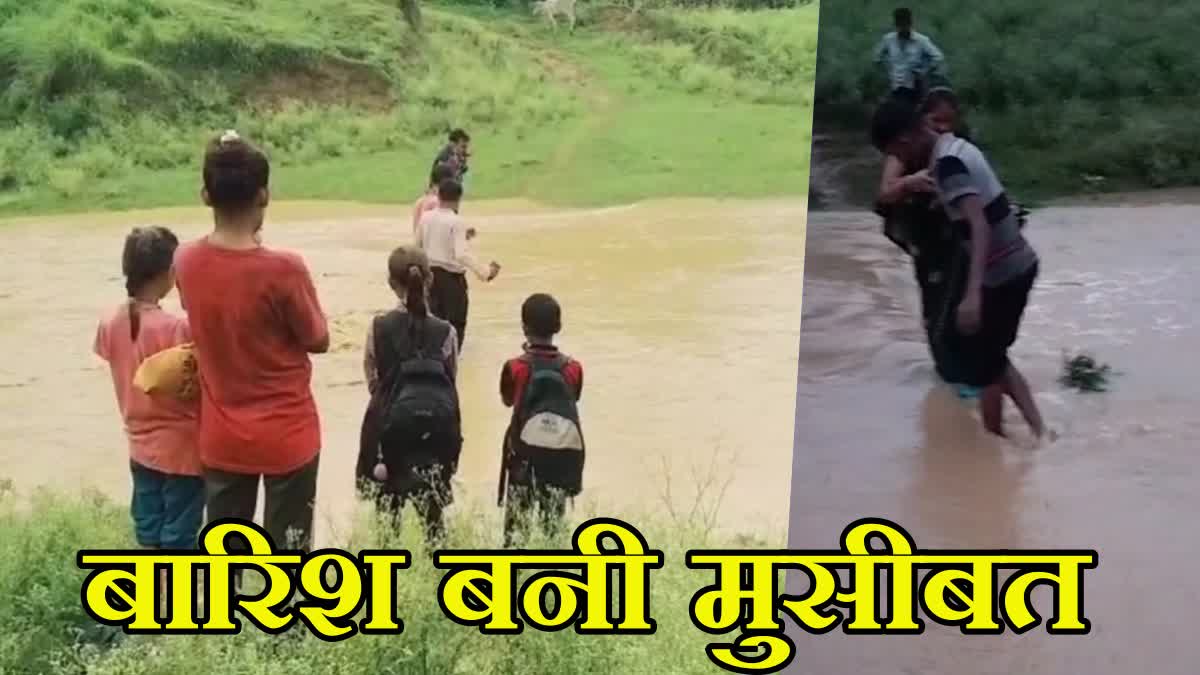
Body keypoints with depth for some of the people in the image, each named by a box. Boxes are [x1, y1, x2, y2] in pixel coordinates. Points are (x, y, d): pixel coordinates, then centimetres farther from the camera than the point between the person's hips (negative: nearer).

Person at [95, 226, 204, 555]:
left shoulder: (110, 324, -3)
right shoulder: (177, 328, -23)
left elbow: (127, 376, 5)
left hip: (140, 446, 6)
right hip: (181, 449, -6)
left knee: (148, 531, 18)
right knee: (178, 536, 6)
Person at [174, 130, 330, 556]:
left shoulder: (186, 263, -7)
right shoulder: (283, 269, -23)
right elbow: (319, 341, -8)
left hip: (222, 436, 5)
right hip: (287, 434, -4)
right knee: (287, 551, 11)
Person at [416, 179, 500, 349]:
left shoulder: (426, 218, -2)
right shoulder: (457, 222, -19)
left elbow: (418, 244, 12)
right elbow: (462, 254, -28)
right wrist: (484, 272, -28)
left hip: (431, 274, 6)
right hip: (451, 277, -6)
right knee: (455, 323, 7)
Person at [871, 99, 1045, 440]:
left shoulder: (946, 164, -21)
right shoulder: (958, 147, 7)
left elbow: (979, 226, -34)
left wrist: (972, 294, -43)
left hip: (1002, 274, -9)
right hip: (1019, 263, 9)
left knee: (982, 366, 7)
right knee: (994, 357, 21)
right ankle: (1037, 430, 19)